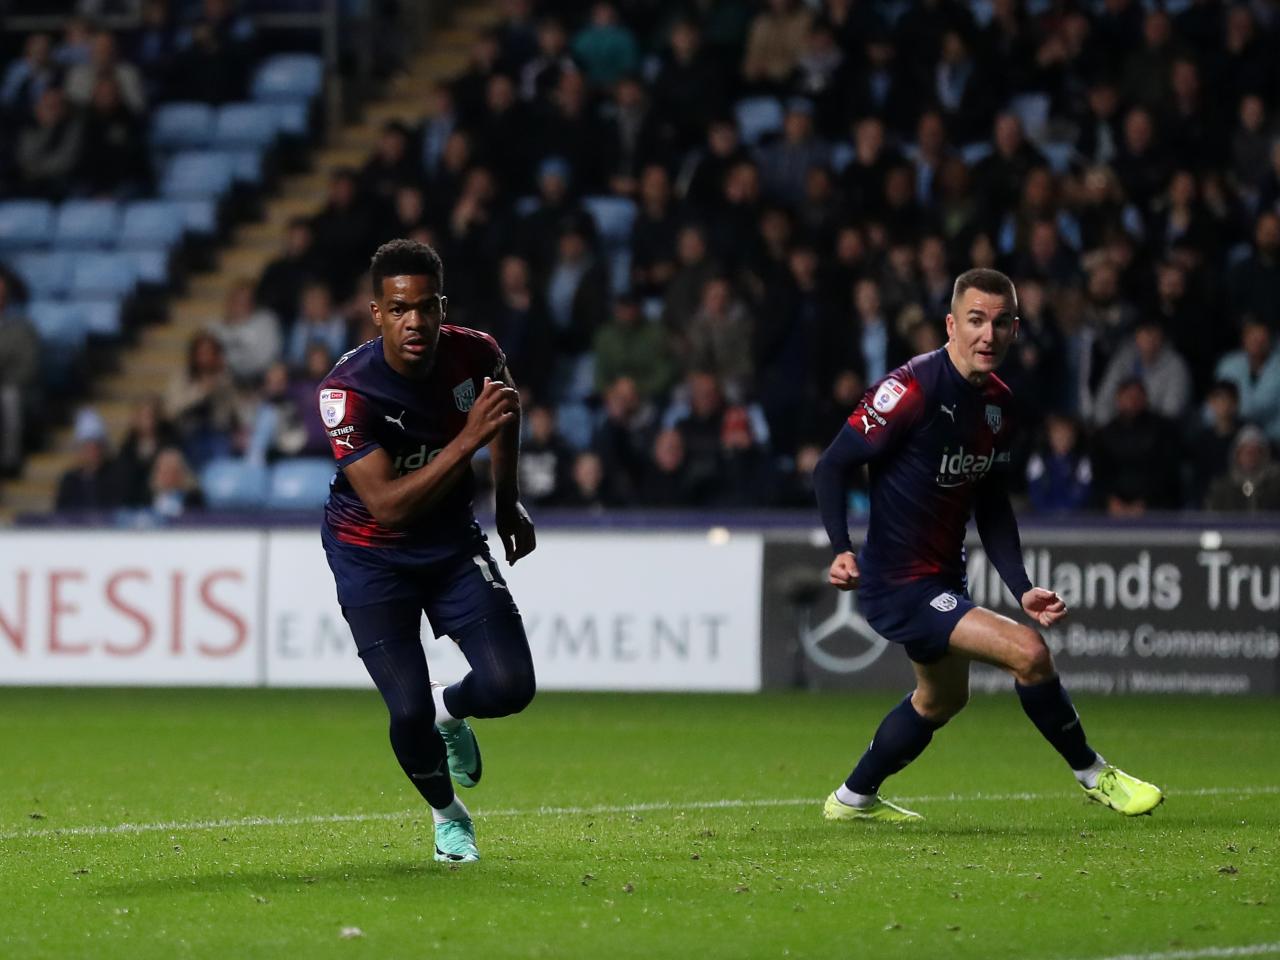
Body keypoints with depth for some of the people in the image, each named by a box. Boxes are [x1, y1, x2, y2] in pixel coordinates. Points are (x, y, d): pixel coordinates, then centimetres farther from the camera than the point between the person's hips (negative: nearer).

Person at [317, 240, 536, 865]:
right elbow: (387, 506, -35)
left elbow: (506, 407, 12)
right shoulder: (349, 392, -29)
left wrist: (507, 501, 15)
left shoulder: (474, 354, -15)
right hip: (372, 557, -4)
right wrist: (469, 438, -41)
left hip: (454, 542, 4)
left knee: (510, 688, -13)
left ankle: (449, 709, 26)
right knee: (409, 711, -16)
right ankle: (446, 813, 18)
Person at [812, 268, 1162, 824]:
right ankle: (1092, 775, -1)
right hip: (899, 585, -10)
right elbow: (831, 467, -18)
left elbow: (990, 505, 11)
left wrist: (1022, 588, 1)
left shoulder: (999, 403, 3)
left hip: (943, 579, 10)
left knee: (943, 697, 30)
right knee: (1029, 652, -21)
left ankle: (854, 798, 49)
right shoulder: (914, 388, -22)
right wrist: (842, 550, -32)